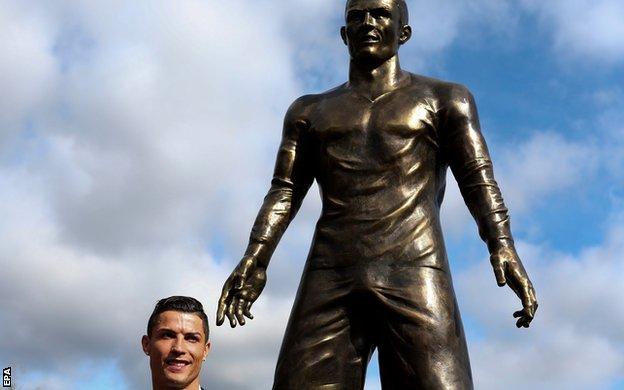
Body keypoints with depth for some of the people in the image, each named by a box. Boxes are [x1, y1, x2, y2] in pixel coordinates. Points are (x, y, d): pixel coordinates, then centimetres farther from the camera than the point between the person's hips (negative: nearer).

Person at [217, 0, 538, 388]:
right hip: (330, 279, 2)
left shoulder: (444, 99, 19)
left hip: (416, 274, -2)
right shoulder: (310, 110, 25)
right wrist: (255, 258, -2)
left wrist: (502, 246, -12)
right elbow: (285, 191, 15)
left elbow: (479, 180, 7)